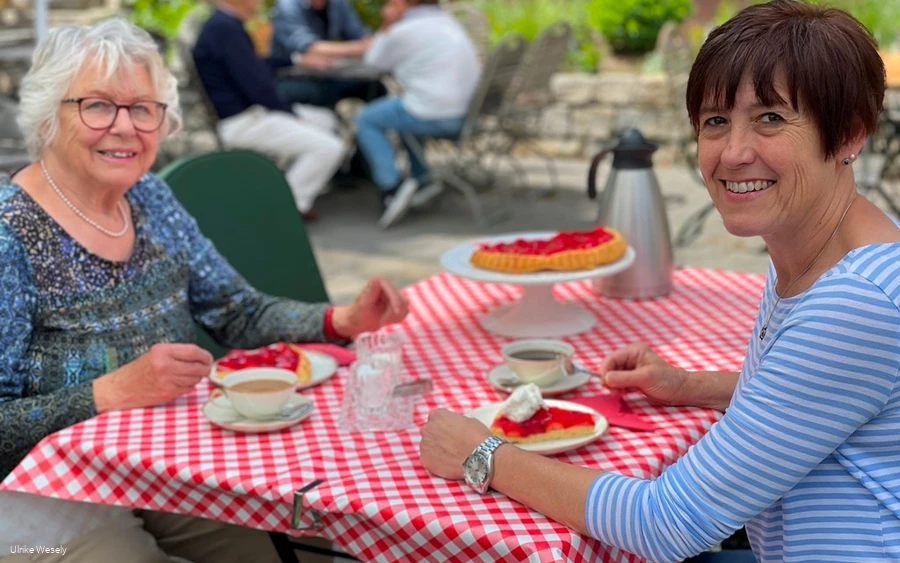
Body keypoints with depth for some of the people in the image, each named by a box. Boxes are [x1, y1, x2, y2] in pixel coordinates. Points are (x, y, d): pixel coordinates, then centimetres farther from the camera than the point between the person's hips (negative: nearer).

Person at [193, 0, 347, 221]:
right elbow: (257, 88, -25)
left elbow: (254, 66, 23)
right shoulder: (224, 28, -23)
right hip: (241, 124, -11)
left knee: (326, 120, 21)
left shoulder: (224, 24, 9)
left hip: (251, 111, 11)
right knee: (330, 148, -17)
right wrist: (291, 112, -11)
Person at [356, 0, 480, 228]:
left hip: (437, 117, -9)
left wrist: (387, 25, 9)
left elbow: (374, 61, 6)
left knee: (367, 119, 8)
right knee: (403, 109, 33)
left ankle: (392, 187, -4)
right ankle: (422, 178, 26)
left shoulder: (405, 31, -9)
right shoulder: (447, 21, 18)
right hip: (469, 113, 9)